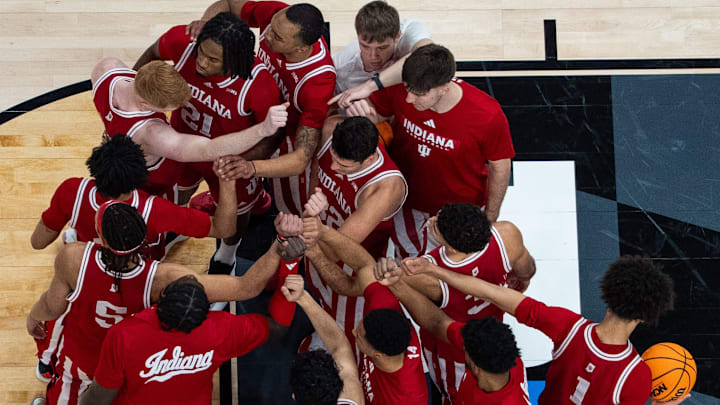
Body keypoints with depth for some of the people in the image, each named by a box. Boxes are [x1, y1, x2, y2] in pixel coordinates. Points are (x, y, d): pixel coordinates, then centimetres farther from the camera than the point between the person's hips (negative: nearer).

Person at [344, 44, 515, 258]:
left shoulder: (487, 116, -34)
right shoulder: (401, 90, -29)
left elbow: (499, 167, -17)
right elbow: (377, 111, -7)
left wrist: (490, 218, -4)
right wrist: (362, 112, -33)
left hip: (458, 210, -2)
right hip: (406, 200, 2)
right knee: (408, 254, 29)